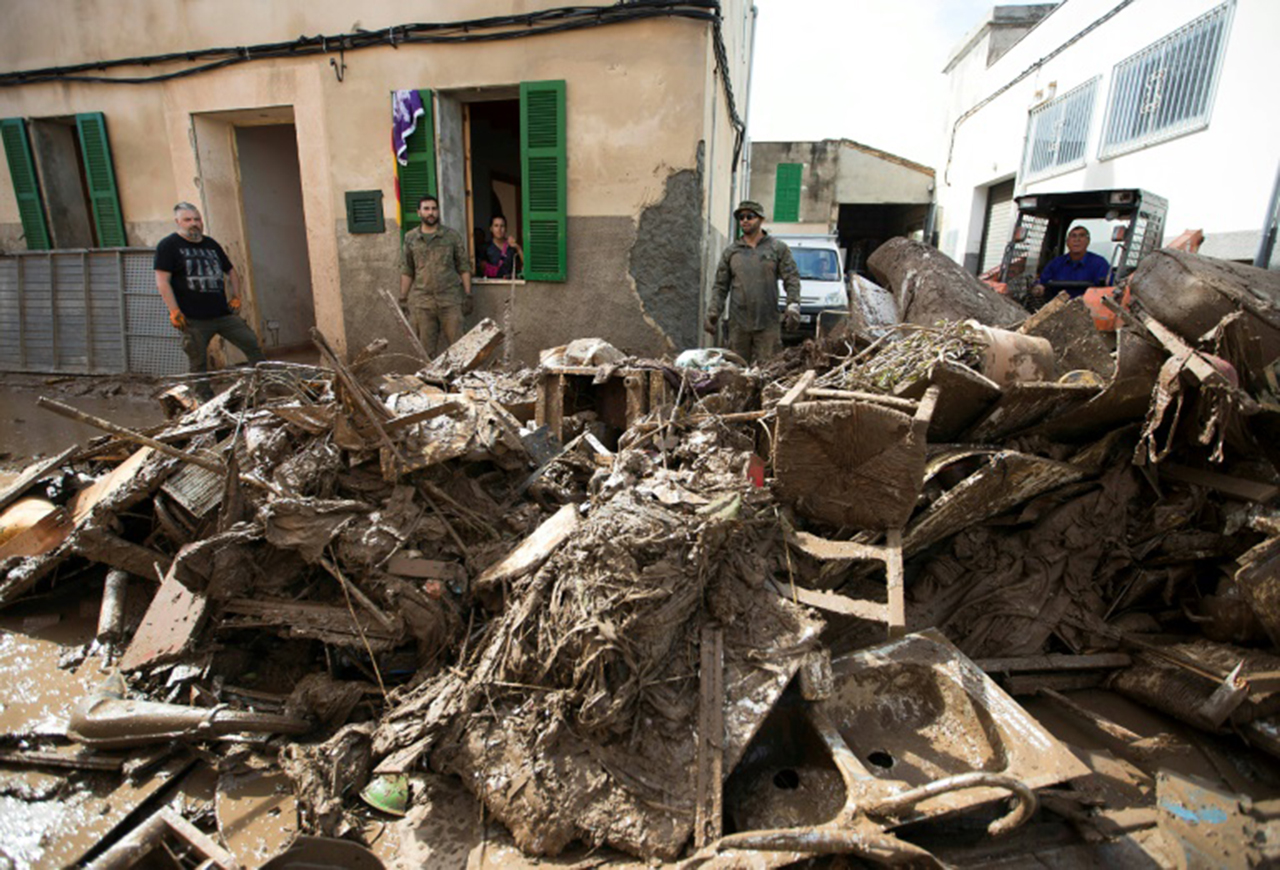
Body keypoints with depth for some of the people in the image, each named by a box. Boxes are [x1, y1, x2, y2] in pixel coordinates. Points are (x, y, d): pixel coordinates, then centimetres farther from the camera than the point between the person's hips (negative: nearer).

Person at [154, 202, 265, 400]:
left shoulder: (211, 244, 16)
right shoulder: (168, 246, -1)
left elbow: (231, 271, 28)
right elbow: (162, 281, -9)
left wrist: (235, 297, 15)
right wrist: (175, 312, -16)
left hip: (224, 314, 5)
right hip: (193, 319, -5)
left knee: (253, 346, -2)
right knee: (199, 364, 2)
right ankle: (207, 402, 11)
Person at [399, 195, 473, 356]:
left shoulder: (452, 236, 4)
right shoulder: (410, 238, 8)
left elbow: (464, 267, 4)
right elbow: (406, 271, 10)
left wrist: (467, 295, -1)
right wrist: (403, 298, 5)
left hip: (450, 300, -1)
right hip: (421, 301, 1)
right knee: (426, 346, 5)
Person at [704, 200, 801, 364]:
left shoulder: (778, 248, 8)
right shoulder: (730, 252, 13)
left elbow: (792, 279, 4)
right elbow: (720, 286, 13)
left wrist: (793, 305, -12)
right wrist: (713, 312, -1)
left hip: (767, 324, -2)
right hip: (738, 324, 2)